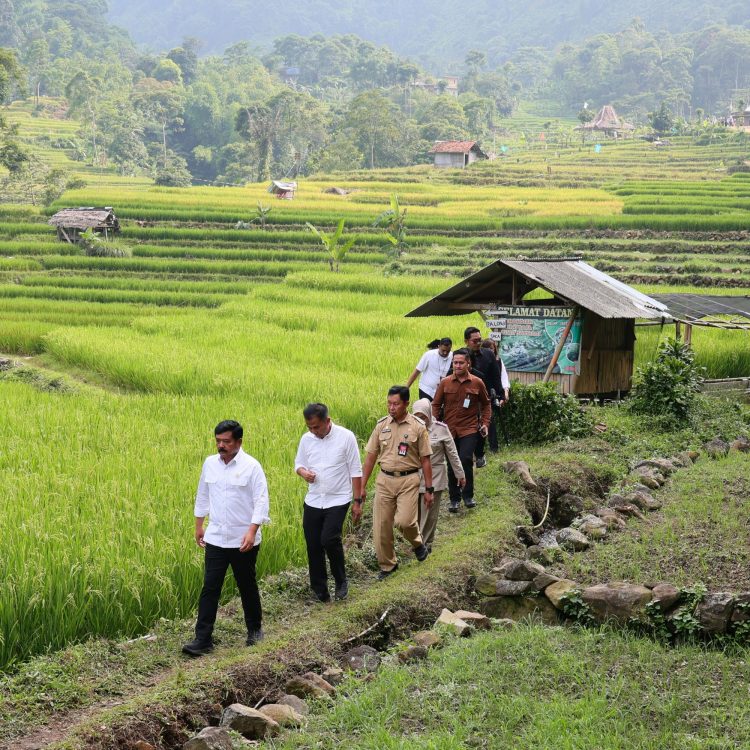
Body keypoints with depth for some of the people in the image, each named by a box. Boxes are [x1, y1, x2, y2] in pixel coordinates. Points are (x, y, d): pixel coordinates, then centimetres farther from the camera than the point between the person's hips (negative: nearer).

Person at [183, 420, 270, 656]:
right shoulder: (210, 464, 3)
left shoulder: (251, 466, -11)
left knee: (247, 587, 11)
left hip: (243, 540, -3)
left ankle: (254, 630, 30)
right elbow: (202, 496, 15)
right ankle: (203, 639, -3)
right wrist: (199, 526, 17)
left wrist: (252, 531, -22)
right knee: (210, 588, -2)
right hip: (215, 538, 3)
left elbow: (261, 501, -14)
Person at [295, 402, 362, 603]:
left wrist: (358, 501, -5)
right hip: (313, 501, 4)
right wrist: (303, 472, -9)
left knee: (329, 539, -19)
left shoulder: (346, 437, -9)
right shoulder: (306, 439, 2)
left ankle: (341, 581, 3)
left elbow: (355, 471, -5)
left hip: (338, 500, -4)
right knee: (313, 546, 4)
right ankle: (319, 590, 17)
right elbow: (298, 463, 16)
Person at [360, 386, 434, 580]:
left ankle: (417, 543, 16)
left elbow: (425, 460, 0)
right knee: (381, 526, 2)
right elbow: (370, 456, 8)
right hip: (385, 480, 3)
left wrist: (429, 489, -2)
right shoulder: (382, 425, 4)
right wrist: (362, 486, 5)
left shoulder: (418, 427, -3)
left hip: (409, 480, -3)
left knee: (404, 521, -17)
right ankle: (387, 564, 19)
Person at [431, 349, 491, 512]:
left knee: (466, 459, -19)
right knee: (451, 466, 8)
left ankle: (468, 495, -1)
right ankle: (454, 499, 21)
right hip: (449, 430, 2)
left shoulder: (477, 383, 0)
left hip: (469, 430, -2)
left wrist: (485, 423, 3)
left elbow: (486, 405, 13)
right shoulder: (445, 383, 2)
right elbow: (436, 404, 7)